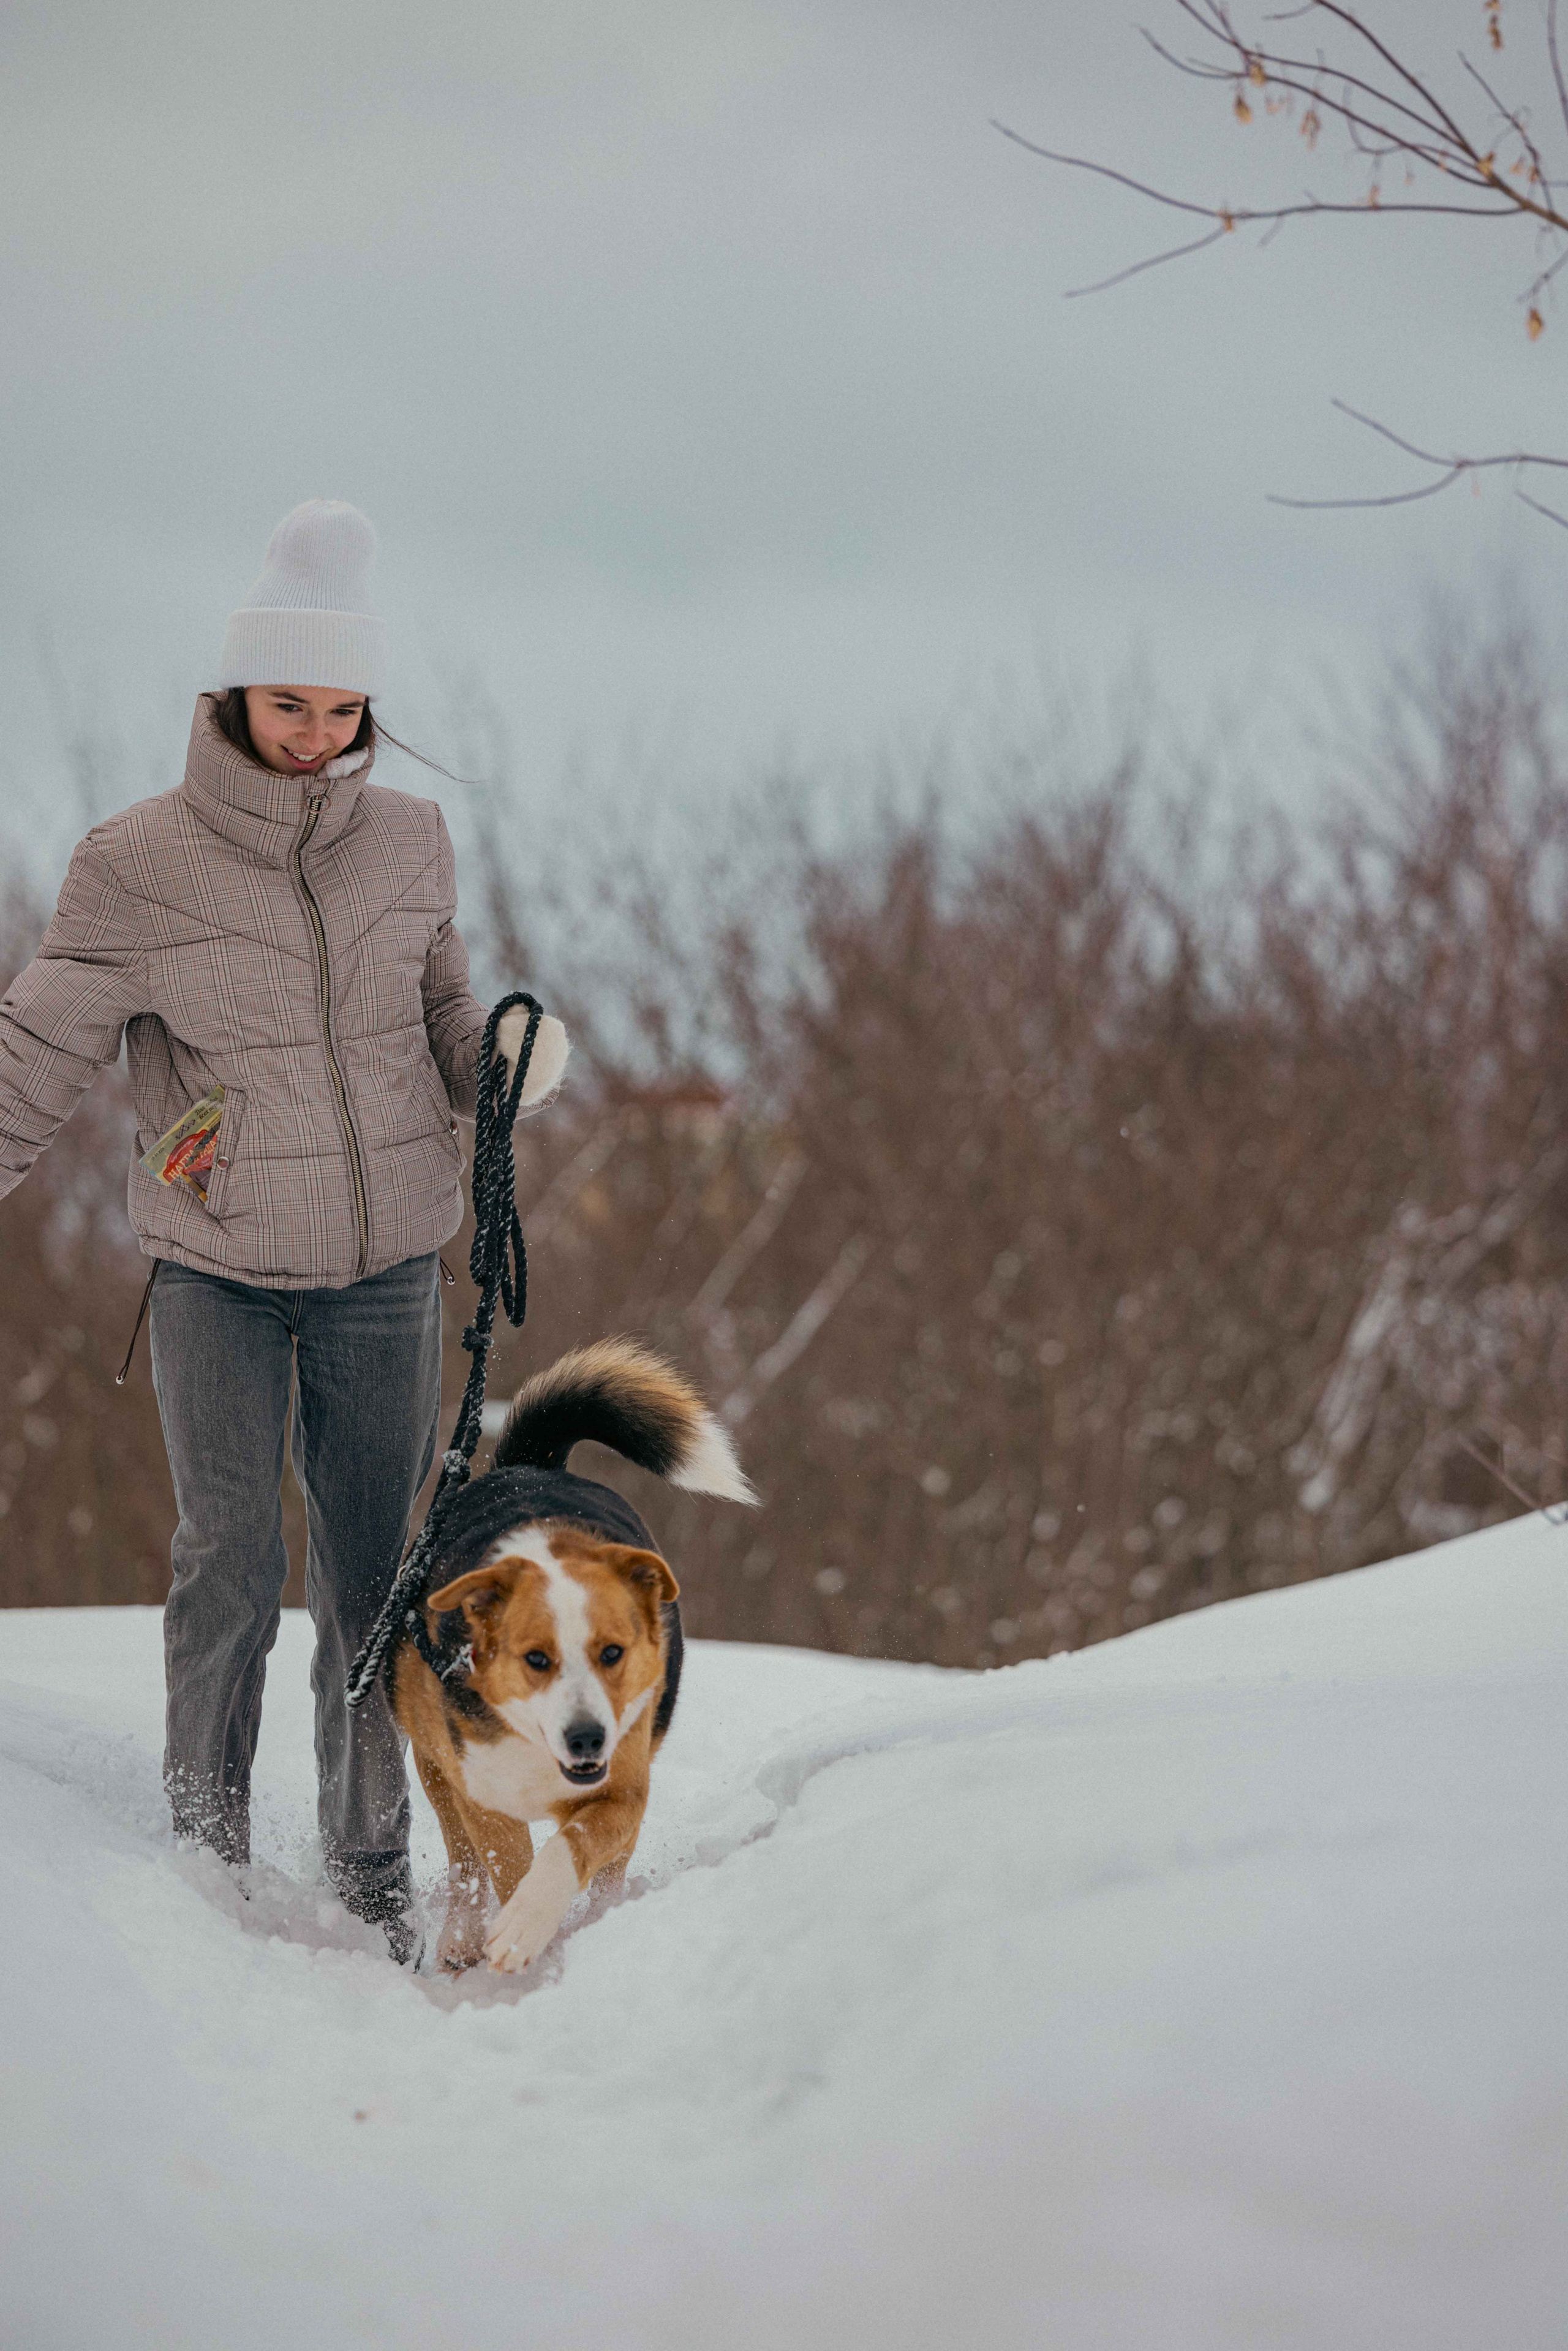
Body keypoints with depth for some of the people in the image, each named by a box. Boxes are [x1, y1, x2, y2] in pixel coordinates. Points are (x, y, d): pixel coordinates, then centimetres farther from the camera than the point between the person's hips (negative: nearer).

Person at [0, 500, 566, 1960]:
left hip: (388, 1262, 3)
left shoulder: (408, 842, 0)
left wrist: (508, 1059, -7)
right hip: (217, 1266, -3)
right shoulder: (135, 866, -10)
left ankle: (371, 1867, 19)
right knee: (230, 1554, -11)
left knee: (373, 1571, 6)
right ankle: (204, 1835, 8)